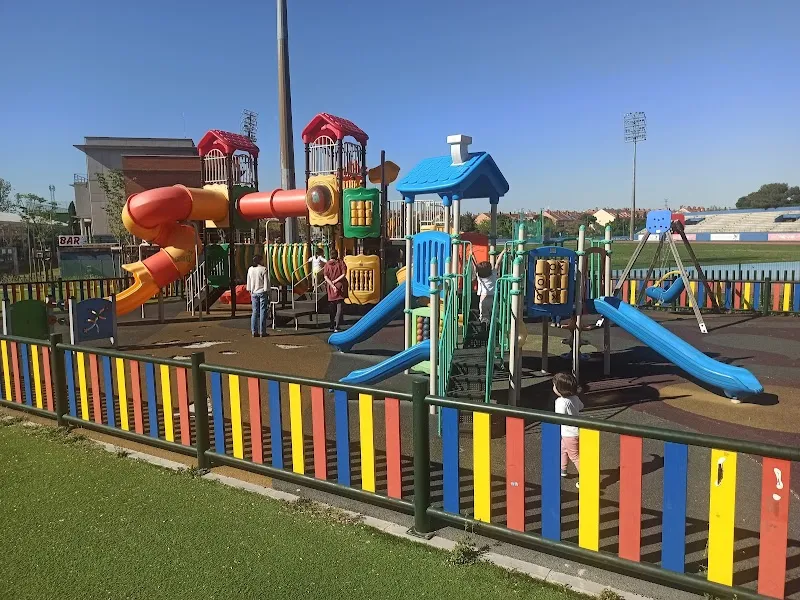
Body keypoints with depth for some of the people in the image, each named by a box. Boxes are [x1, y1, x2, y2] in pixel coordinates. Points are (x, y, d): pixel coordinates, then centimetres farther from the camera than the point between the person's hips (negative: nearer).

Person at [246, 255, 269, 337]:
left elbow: (249, 282, 9)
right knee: (262, 312, 0)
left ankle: (254, 332, 7)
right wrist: (268, 292, 0)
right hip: (262, 292, -4)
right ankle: (262, 332, 1)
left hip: (254, 293, 4)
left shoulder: (250, 269, 4)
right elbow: (266, 282, -9)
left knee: (255, 312, 8)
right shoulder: (263, 269, -10)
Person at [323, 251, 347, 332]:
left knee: (332, 307, 14)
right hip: (340, 286, -2)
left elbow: (326, 277, -7)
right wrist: (336, 281, -8)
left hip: (330, 288, 2)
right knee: (340, 306, -1)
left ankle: (332, 326, 22)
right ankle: (337, 326, -12)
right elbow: (344, 274, -12)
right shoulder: (340, 262, -4)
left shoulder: (327, 264, 1)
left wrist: (332, 285, -12)